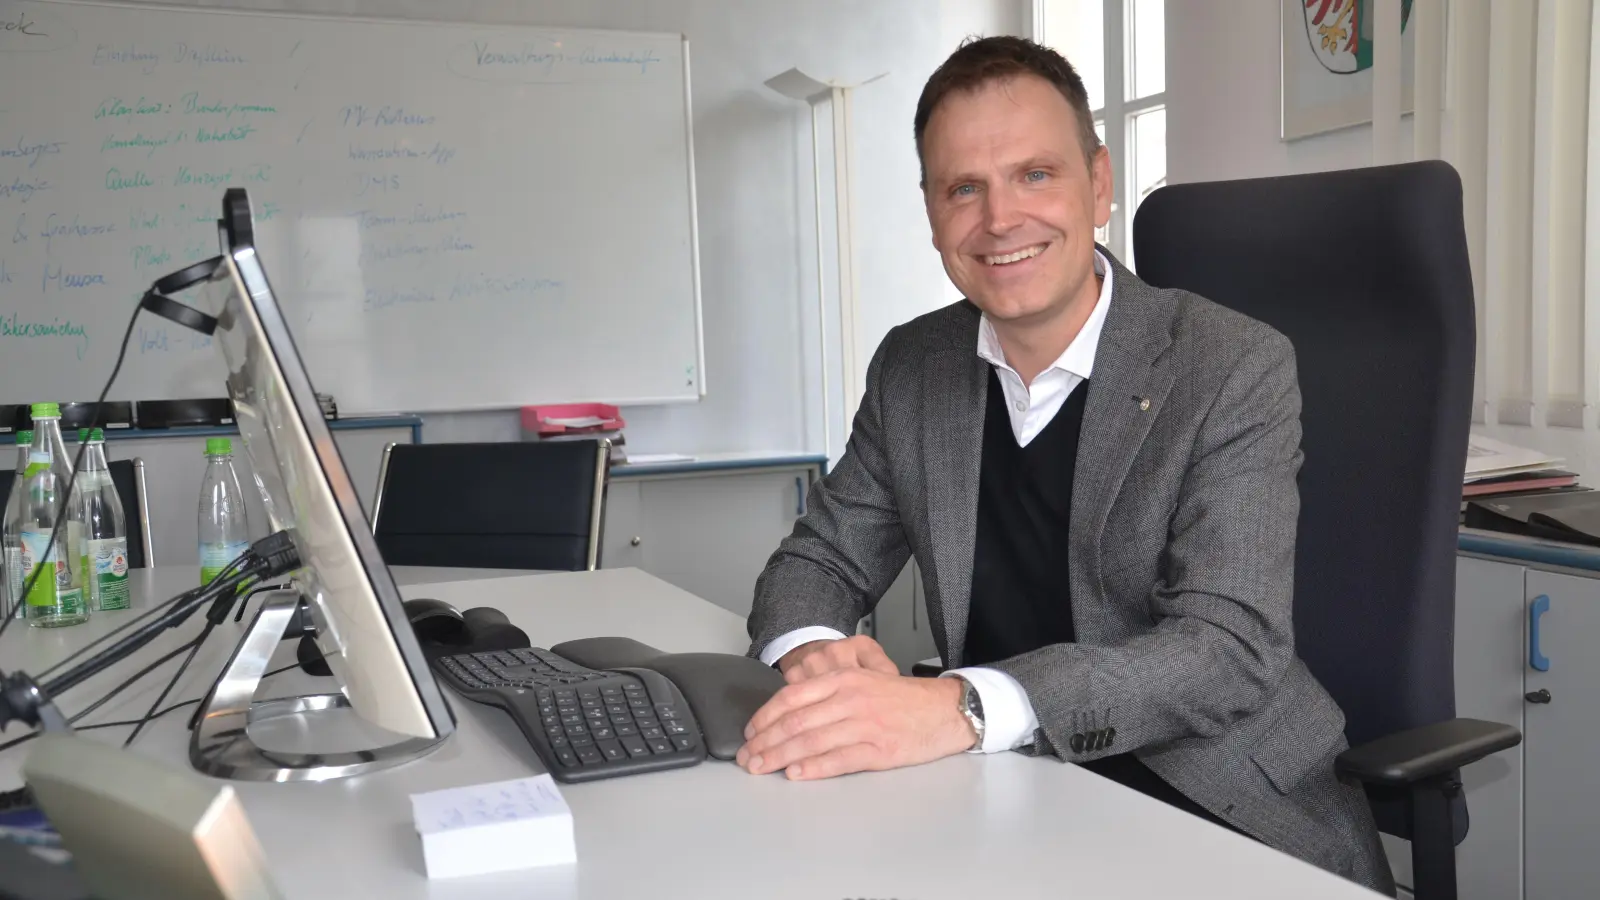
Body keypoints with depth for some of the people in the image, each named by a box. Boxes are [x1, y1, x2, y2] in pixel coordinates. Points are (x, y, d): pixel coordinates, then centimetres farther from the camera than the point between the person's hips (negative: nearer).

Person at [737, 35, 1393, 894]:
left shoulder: (1236, 368, -12)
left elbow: (1232, 647, -22)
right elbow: (818, 559, 8)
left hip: (1221, 821, -3)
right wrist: (812, 652, -18)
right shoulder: (910, 369, 2)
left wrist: (965, 707, -37)